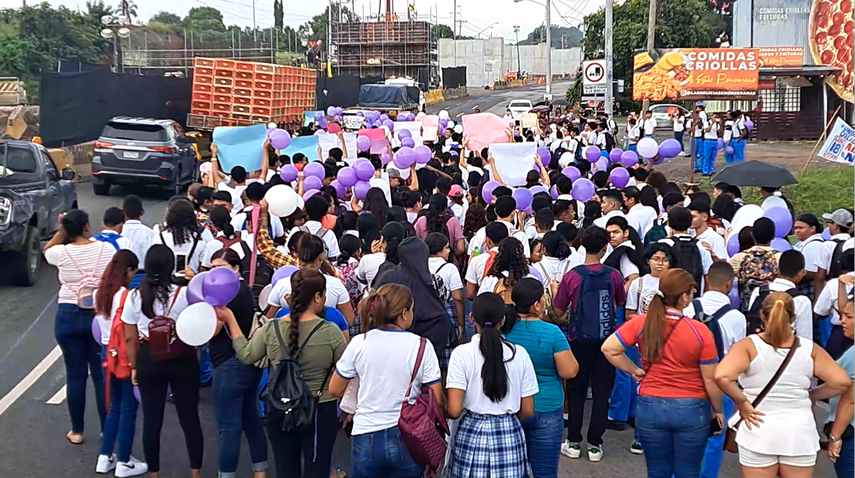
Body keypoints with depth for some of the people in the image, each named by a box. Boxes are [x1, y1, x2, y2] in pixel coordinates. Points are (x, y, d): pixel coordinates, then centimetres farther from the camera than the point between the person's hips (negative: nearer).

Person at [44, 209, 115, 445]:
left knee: (75, 374, 8)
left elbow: (46, 251, 18)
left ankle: (77, 431, 16)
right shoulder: (106, 249, -7)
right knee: (102, 374, 8)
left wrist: (60, 232, 8)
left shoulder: (61, 253, -7)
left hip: (68, 317, 0)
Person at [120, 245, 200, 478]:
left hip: (148, 360, 2)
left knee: (151, 419, 12)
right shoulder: (185, 294, -13)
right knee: (189, 417, 11)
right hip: (182, 359, -1)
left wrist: (134, 367, 10)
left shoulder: (135, 297, -5)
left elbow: (130, 338, 0)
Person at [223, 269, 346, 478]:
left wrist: (230, 320, 18)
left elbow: (246, 356, 9)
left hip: (280, 411, 3)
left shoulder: (270, 329, -7)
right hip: (320, 412, -3)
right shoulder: (330, 331, -15)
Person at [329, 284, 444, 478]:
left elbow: (335, 390, 7)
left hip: (366, 439, 1)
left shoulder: (358, 343, -4)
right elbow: (437, 401, -8)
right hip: (408, 439, -1)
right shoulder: (421, 346, -9)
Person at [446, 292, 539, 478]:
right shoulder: (519, 354, -3)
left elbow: (454, 410, -13)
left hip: (472, 433, -1)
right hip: (509, 435, 1)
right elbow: (528, 411, 1)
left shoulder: (462, 353, -10)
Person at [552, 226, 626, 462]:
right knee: (601, 392, 8)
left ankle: (573, 442, 15)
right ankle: (595, 444, 10)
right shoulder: (613, 275, -7)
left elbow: (558, 311, -4)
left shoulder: (572, 276, -12)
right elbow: (621, 302, 12)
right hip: (607, 339, 1)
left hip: (580, 340, -1)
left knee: (576, 391, 11)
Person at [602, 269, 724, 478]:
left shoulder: (641, 323, -9)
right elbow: (711, 379, -9)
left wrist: (634, 370, 2)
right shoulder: (700, 331, -14)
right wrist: (717, 411, 6)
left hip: (651, 407, 2)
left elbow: (608, 349, -10)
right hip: (691, 410, -2)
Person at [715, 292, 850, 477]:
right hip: (799, 433, 2)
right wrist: (811, 395, 8)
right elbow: (842, 382, -7)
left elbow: (722, 376, -26)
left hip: (759, 432, -2)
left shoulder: (748, 345, -11)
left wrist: (742, 403, -11)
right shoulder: (809, 349, -3)